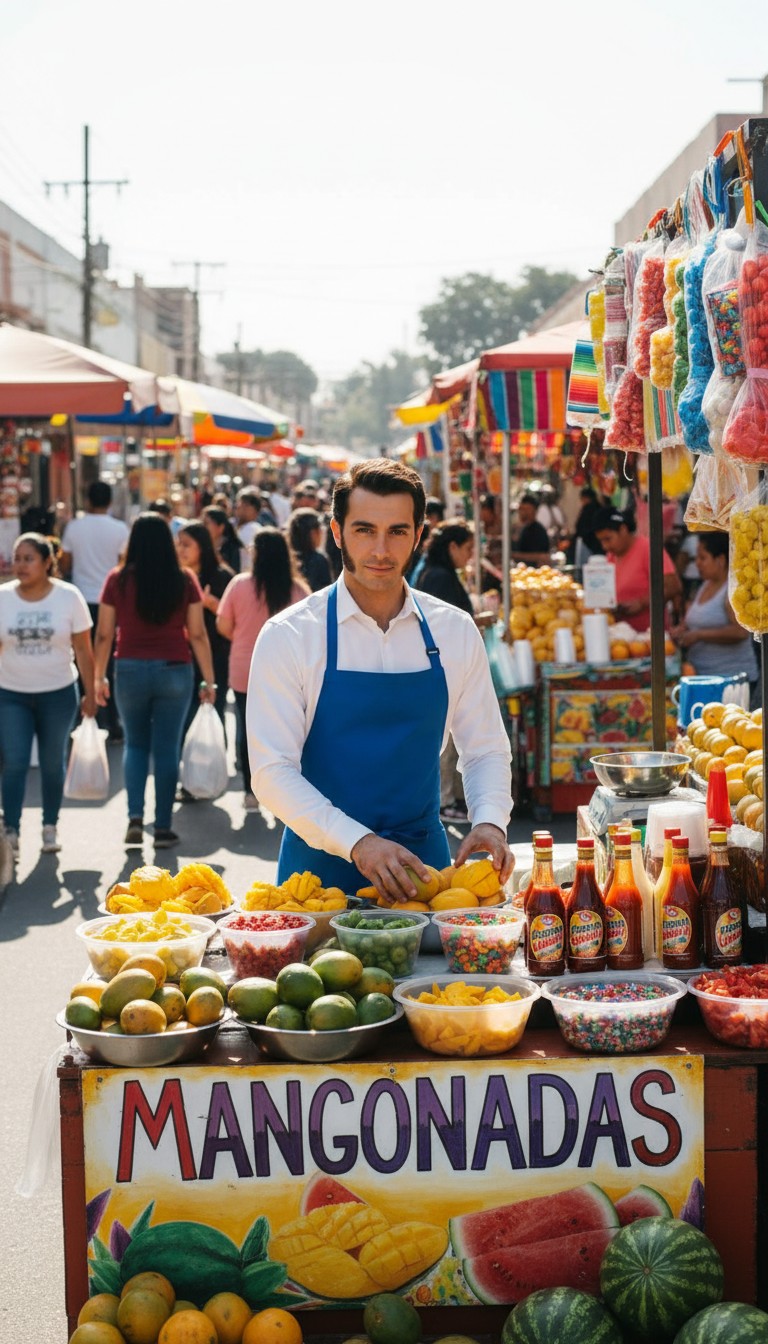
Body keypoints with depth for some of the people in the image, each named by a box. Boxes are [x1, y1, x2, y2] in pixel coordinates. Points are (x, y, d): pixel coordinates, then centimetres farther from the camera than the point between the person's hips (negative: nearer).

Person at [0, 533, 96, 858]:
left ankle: (50, 828, 25)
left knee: (52, 764, 10)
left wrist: (90, 694, -1)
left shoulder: (69, 597, -7)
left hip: (58, 694, 0)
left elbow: (83, 650, -2)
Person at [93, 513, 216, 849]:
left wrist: (98, 677, 9)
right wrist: (209, 679, 4)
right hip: (175, 671, 0)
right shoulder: (185, 580, -3)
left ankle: (135, 817, 1)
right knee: (167, 748, 8)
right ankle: (163, 828, 10)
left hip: (130, 670, 0)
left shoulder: (118, 579, -3)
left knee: (135, 744, 16)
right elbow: (198, 634, -3)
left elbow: (104, 634, -1)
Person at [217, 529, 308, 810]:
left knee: (247, 729, 13)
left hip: (244, 673, 0)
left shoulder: (239, 584, -10)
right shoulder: (298, 590, -10)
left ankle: (251, 792, 17)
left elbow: (223, 626, -4)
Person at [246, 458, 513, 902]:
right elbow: (272, 771, -13)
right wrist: (358, 843, -25)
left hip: (423, 858, 3)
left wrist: (489, 821, -12)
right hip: (322, 863, -2)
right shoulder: (288, 636, -8)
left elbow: (486, 749, 8)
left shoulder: (455, 632, 2)